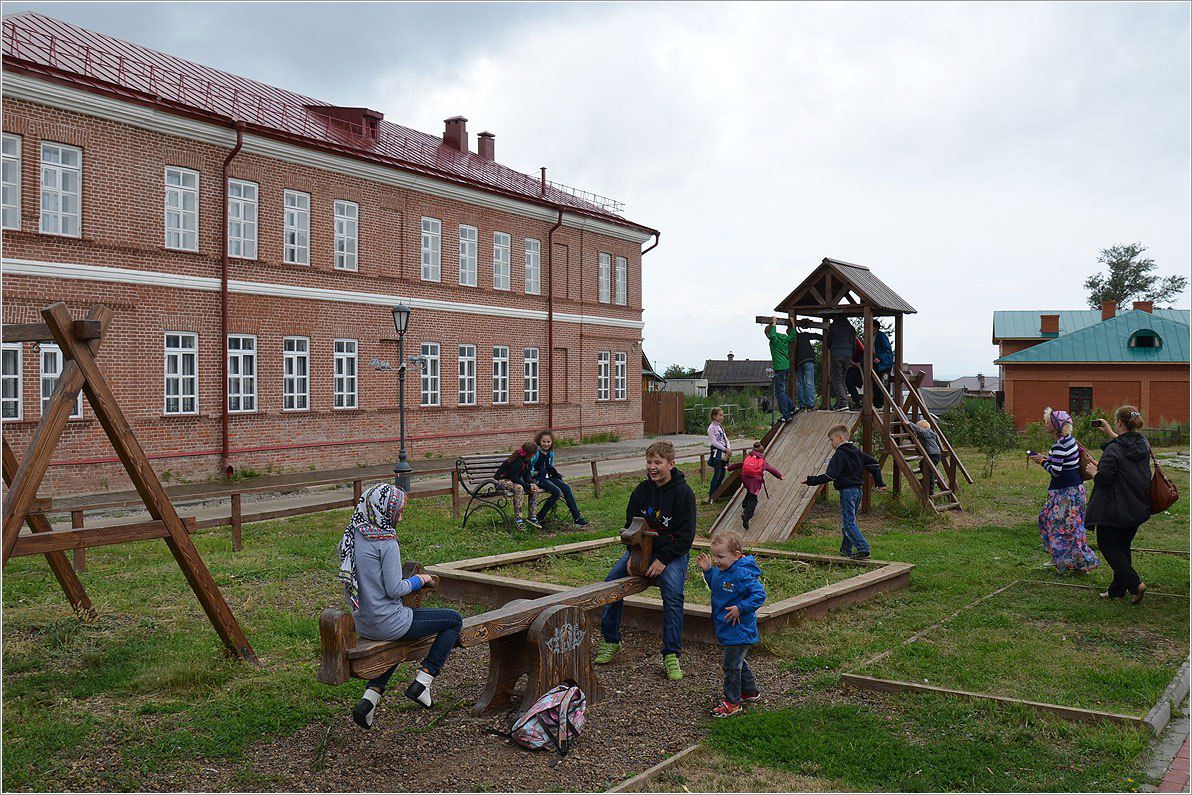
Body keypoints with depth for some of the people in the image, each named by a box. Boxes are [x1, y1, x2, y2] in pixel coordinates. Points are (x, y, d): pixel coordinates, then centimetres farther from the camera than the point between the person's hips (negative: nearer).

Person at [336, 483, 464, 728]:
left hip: (362, 624, 8)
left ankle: (370, 698, 21)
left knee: (398, 640, 39)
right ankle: (421, 684, 5)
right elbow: (394, 589, -21)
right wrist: (417, 581, -2)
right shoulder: (386, 542, -20)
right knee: (454, 620, 6)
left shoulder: (351, 537, 5)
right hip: (387, 623, -8)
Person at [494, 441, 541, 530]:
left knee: (535, 488, -11)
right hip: (502, 481, -9)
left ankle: (531, 516, -3)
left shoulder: (527, 461, 2)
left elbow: (526, 476, 6)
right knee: (519, 488, -37)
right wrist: (528, 486, -30)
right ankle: (517, 519, -33)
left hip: (513, 481, 9)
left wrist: (531, 484, -14)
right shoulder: (516, 461, -26)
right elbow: (514, 478, -29)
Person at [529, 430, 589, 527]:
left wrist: (554, 471, 7)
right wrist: (535, 473, -21)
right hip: (538, 479, -7)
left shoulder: (551, 453, 12)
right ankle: (539, 518, -18)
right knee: (557, 492, -27)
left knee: (566, 488, -15)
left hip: (548, 477, 7)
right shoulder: (535, 453, -10)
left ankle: (577, 518, -15)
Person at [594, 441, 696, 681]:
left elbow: (686, 534, -13)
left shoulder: (683, 493, -13)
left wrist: (663, 560, -20)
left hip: (672, 553, -5)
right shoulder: (642, 490, 1)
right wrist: (633, 554, -9)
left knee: (673, 594, -28)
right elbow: (630, 524, 7)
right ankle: (611, 641, 4)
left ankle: (672, 655, -17)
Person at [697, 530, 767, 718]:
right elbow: (714, 585, 21)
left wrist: (740, 608, -28)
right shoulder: (721, 571, 3)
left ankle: (732, 703, 10)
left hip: (739, 630, -10)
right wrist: (708, 570, 6)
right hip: (729, 630, 10)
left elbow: (759, 595, -24)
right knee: (738, 662, 24)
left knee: (731, 665, -2)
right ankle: (750, 692, 42)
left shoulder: (742, 574, -25)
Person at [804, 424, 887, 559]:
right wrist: (880, 483, 16)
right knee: (848, 520, 18)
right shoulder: (857, 451, 13)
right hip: (857, 490, 9)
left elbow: (830, 476, -19)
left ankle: (863, 550, -16)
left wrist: (811, 480, -13)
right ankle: (846, 550, 26)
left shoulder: (840, 454, -13)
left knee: (849, 523, -7)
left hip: (847, 491, -9)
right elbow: (873, 464, 12)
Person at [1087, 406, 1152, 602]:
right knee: (1123, 546, 17)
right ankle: (1117, 590, 23)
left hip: (1116, 510, -8)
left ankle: (1135, 584, -6)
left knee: (1107, 545, 7)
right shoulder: (1144, 445, 3)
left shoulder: (1114, 449, -22)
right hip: (1139, 508, 8)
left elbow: (1103, 478, -23)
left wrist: (1092, 472, -3)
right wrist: (1110, 433, 33)